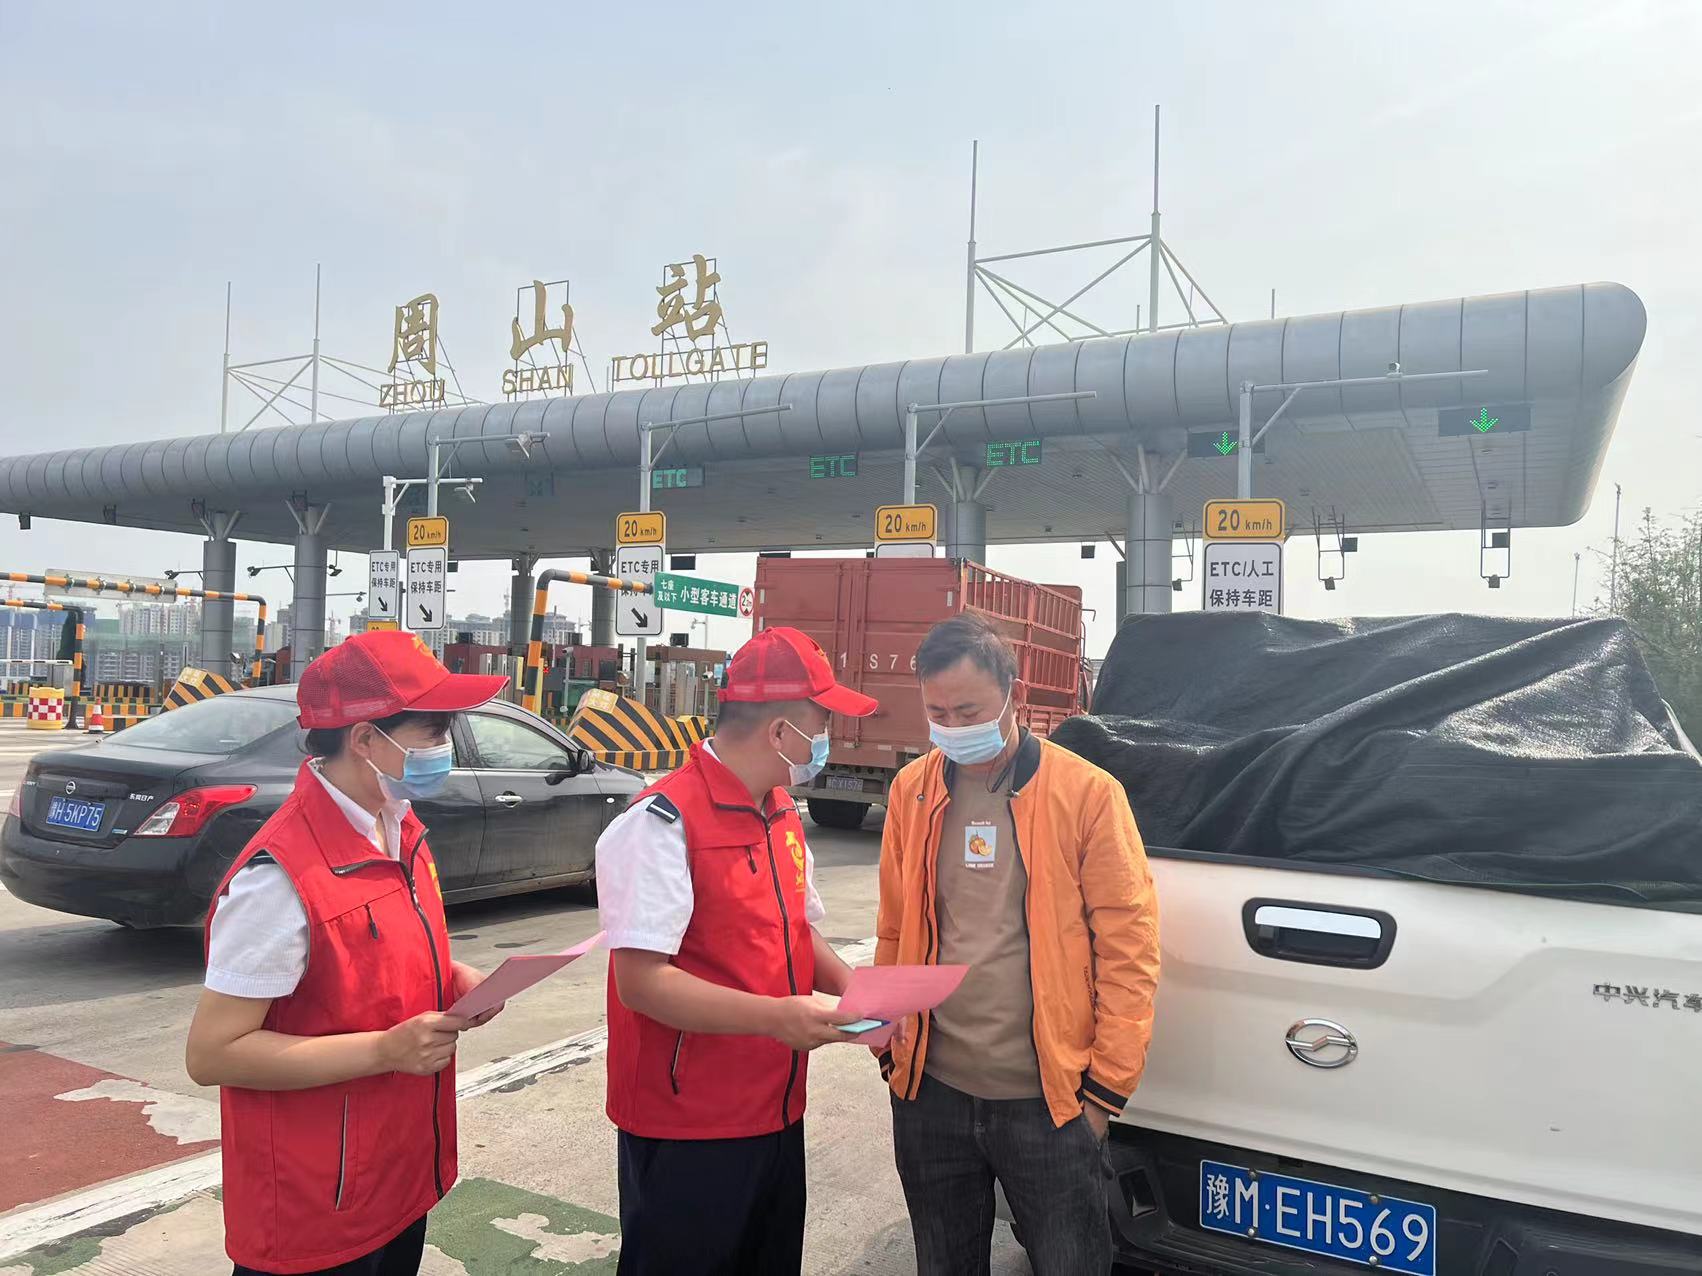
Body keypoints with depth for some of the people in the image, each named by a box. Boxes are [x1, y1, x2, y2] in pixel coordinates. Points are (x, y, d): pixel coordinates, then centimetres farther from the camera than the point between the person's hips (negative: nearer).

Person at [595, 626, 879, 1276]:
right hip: (686, 1133, -8)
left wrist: (852, 988, -1)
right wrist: (775, 1016, -31)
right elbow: (642, 982, -24)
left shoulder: (782, 815, 7)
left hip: (777, 1114, 8)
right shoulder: (662, 823, -20)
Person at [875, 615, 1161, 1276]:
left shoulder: (1088, 792, -10)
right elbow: (894, 935, 10)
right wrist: (892, 1048, 9)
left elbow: (1127, 946, -8)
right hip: (932, 1095, 4)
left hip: (1048, 1100, -3)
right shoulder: (912, 791, 2)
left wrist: (1105, 1089, -7)